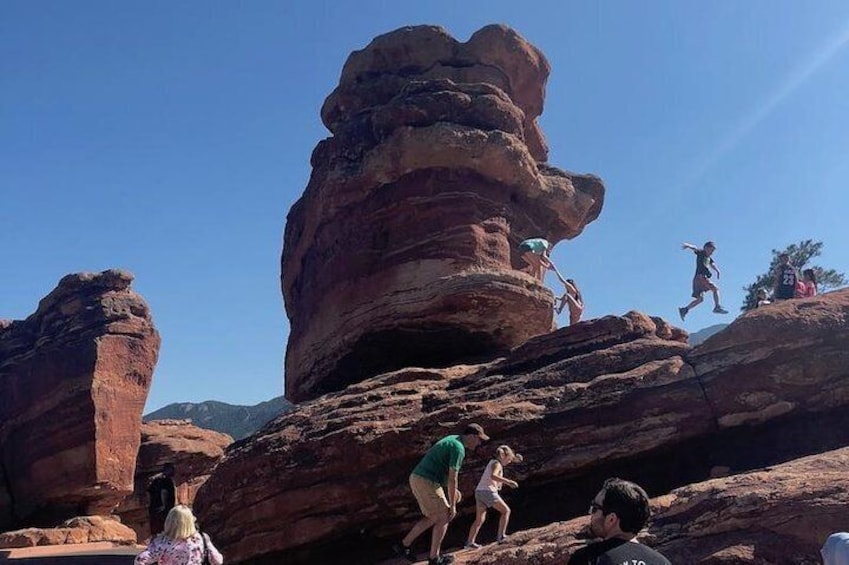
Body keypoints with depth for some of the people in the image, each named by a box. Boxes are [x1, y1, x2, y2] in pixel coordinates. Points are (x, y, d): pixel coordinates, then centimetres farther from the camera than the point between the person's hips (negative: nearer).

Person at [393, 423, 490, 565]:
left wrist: (453, 490, 27)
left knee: (434, 518, 19)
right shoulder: (458, 448, -14)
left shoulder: (452, 440, 18)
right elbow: (452, 478, -16)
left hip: (417, 479, 9)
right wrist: (452, 505, -9)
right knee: (443, 518, 4)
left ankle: (404, 545, 18)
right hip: (427, 482, -9)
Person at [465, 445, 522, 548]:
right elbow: (493, 476, -27)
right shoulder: (497, 464, -6)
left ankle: (470, 542, 9)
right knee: (506, 511, 5)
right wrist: (509, 481, -30)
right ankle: (500, 535, -2)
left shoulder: (492, 461, 20)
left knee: (479, 519, 13)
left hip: (479, 492, 8)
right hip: (488, 492, -8)